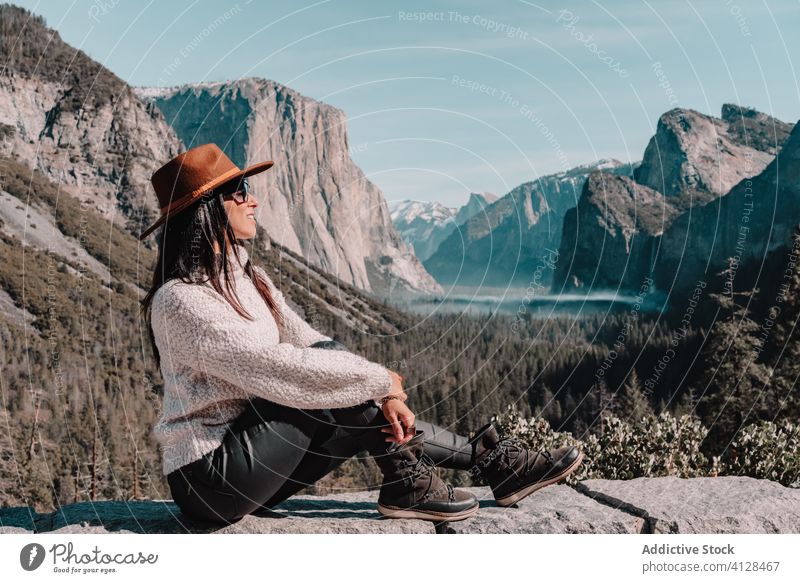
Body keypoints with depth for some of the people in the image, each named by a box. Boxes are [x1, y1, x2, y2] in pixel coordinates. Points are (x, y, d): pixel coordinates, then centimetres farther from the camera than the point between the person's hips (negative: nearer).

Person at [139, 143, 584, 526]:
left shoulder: (247, 277, 8)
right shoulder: (181, 300, -21)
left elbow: (309, 341, 1)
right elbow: (278, 369, -27)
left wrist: (383, 396, -13)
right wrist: (381, 380, -17)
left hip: (252, 461, 8)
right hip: (210, 480, -8)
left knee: (369, 415, -3)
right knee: (328, 390, -19)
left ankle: (493, 461, 4)